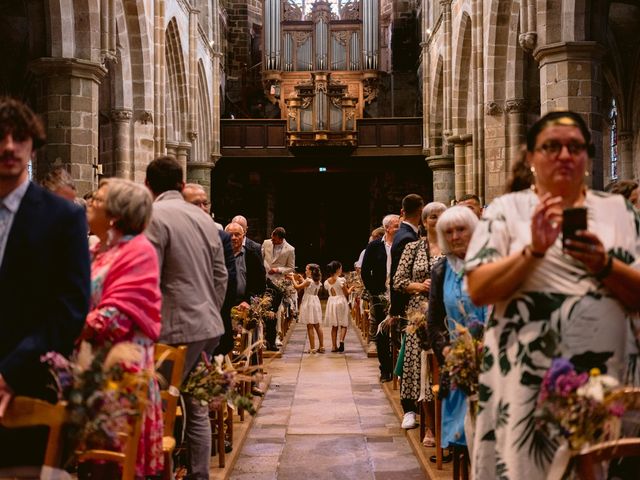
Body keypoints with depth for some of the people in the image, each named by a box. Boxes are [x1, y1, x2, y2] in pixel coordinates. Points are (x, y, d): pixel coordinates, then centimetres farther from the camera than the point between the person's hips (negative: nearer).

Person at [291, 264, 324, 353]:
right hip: (316, 302, 7)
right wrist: (302, 279, 21)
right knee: (318, 326, 12)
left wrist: (293, 278, 2)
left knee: (310, 327, -4)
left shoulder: (308, 280, -15)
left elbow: (297, 287, -12)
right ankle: (321, 347, 13)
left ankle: (312, 348, -5)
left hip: (308, 303, -7)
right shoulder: (318, 281, 8)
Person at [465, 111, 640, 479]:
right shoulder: (507, 210, 5)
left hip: (606, 378, 2)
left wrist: (604, 266, -12)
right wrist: (533, 251, -16)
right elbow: (478, 291, -4)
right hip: (526, 379, -2)